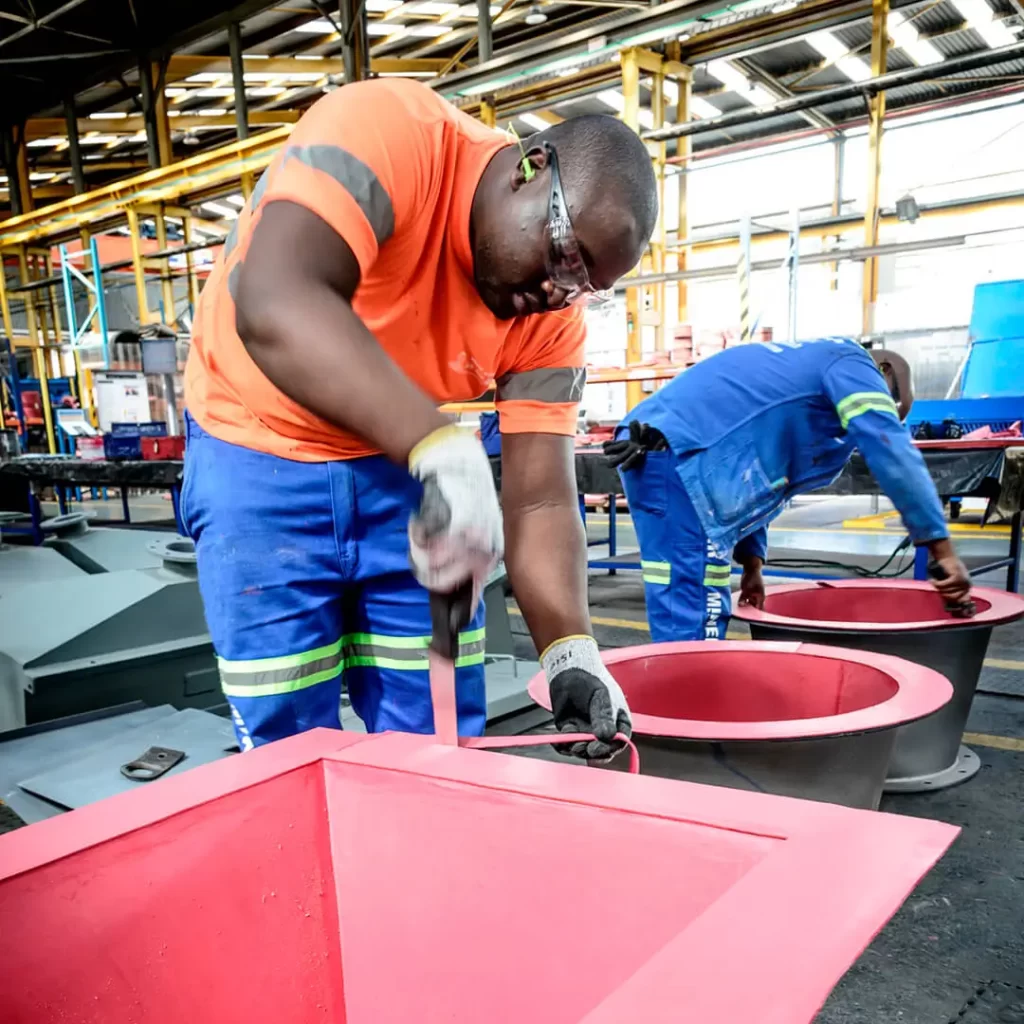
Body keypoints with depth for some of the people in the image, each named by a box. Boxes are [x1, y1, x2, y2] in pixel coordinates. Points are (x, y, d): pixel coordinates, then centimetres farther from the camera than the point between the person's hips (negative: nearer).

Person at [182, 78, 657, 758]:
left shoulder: (553, 319, -10)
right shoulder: (386, 133, -24)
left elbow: (541, 502, -12)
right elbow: (274, 306, -40)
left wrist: (571, 650, -27)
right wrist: (441, 447, -50)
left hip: (407, 467, 4)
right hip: (259, 458, -3)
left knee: (441, 746, 4)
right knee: (292, 747, 0)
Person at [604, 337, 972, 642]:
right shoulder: (850, 364, 7)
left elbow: (750, 482, 31)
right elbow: (891, 450, -8)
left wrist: (751, 564, 25)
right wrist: (942, 549, -6)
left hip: (656, 451, 10)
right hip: (678, 456, -10)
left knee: (699, 613, 14)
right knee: (693, 623, -8)